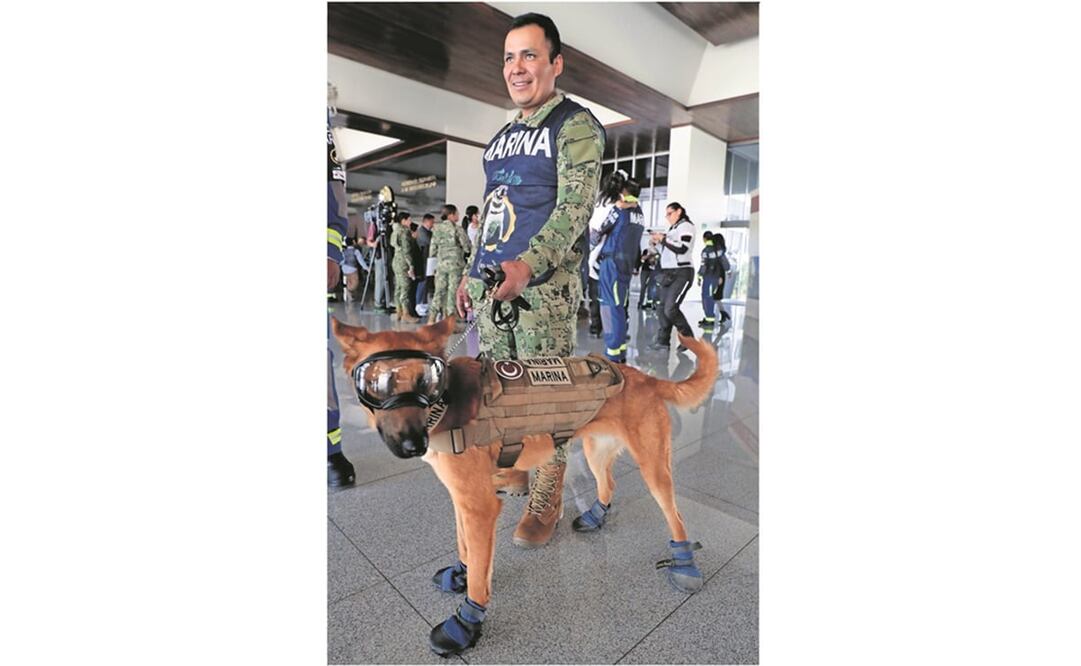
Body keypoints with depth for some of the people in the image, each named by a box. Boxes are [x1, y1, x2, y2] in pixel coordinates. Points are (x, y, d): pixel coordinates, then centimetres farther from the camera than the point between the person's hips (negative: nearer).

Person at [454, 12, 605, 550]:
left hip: (544, 288, -8)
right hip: (490, 284, 8)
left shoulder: (576, 126, -4)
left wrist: (526, 265, -31)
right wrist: (471, 271, 20)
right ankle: (512, 467, 35)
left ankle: (546, 501, 15)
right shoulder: (502, 136, 20)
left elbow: (574, 210, -16)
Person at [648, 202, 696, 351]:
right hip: (668, 273, 8)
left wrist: (663, 239, -13)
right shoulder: (671, 229, 19)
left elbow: (682, 248, -18)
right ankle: (663, 341, 2)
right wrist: (659, 242, 6)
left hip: (682, 273, -8)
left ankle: (689, 338, 0)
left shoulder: (686, 226, -4)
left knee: (671, 308, -16)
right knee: (663, 308, 0)